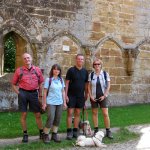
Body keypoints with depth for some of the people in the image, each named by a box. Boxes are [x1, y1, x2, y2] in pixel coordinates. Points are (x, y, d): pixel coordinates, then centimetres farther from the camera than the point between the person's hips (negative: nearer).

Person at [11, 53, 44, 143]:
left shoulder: (37, 70, 6)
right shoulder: (19, 70, 1)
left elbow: (40, 83, 12)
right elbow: (14, 84, 8)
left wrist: (40, 95, 7)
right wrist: (18, 93, -2)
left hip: (34, 93, 1)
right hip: (23, 93, -1)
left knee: (38, 114, 7)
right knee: (24, 114, 4)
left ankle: (41, 133, 19)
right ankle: (25, 134, 15)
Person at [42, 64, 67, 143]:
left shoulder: (61, 80, 8)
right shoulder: (48, 79, -4)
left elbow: (63, 91, 13)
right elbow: (45, 92, -3)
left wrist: (64, 102, 10)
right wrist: (44, 103, -5)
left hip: (60, 103, 5)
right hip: (51, 103, -5)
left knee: (57, 120, 7)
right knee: (50, 119, -9)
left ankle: (54, 135, 20)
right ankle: (45, 135, 6)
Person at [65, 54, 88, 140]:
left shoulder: (85, 71, 6)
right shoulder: (71, 70, -5)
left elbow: (86, 84, 12)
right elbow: (67, 83, -5)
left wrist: (86, 94, 9)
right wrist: (66, 95, -10)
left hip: (81, 96, 4)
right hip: (71, 95, -3)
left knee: (78, 114, 8)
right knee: (70, 113, -3)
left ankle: (75, 131, 16)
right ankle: (69, 132, 3)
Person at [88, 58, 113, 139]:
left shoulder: (105, 74, -1)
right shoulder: (91, 74, 2)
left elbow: (108, 86, -1)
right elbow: (89, 86, 3)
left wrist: (104, 95, -9)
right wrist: (90, 96, -6)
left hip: (103, 97, -2)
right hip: (94, 97, 2)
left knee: (105, 114, -5)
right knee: (94, 113, 7)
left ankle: (108, 131, 4)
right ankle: (96, 130, 17)